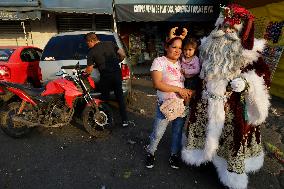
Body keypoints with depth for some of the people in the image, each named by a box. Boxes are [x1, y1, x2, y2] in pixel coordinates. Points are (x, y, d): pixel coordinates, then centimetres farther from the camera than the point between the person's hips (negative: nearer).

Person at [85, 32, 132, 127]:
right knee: (120, 97, 12)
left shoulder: (92, 52, -4)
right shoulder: (110, 44, 5)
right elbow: (123, 54, 3)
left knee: (105, 98, 13)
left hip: (106, 76, -3)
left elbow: (89, 70, -1)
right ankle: (125, 120, 16)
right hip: (117, 73, 4)